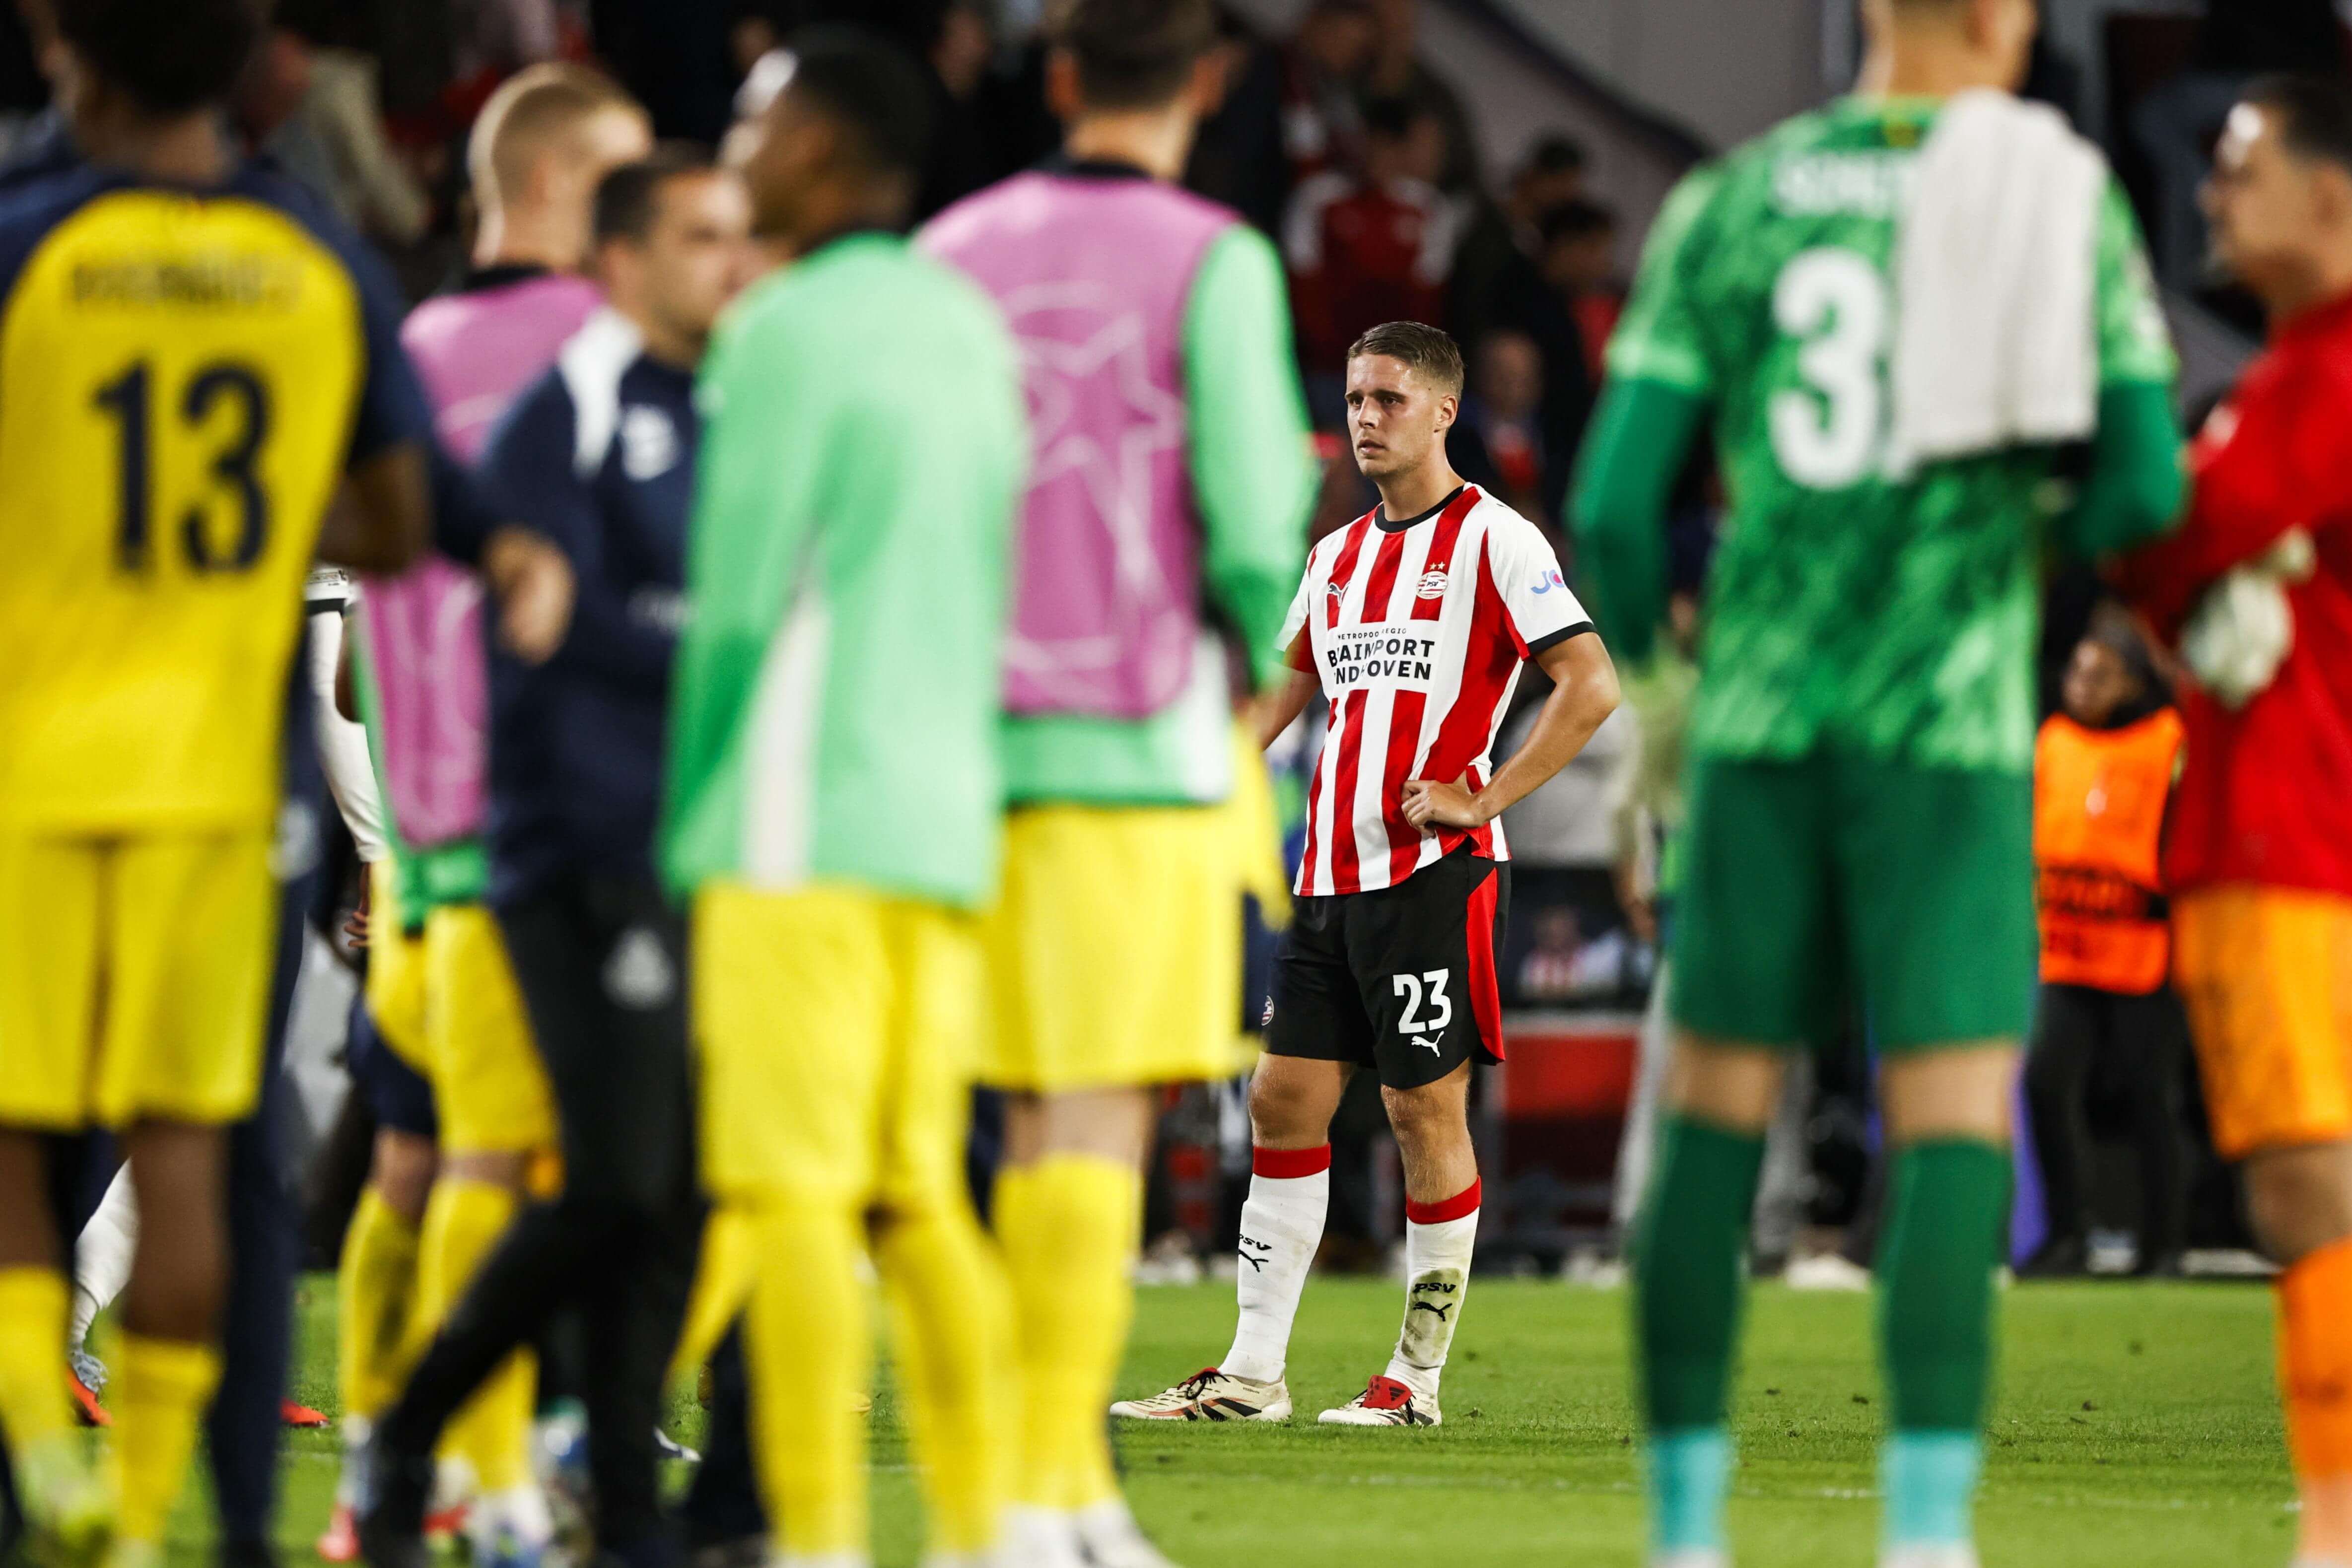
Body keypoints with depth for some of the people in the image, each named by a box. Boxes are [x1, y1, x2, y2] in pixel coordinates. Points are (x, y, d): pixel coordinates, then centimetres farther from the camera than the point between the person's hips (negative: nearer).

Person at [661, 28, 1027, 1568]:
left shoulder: (790, 329, -8)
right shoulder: (972, 328, 15)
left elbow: (737, 602, -9)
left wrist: (683, 817, 0)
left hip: (805, 826, -8)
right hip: (950, 814, 8)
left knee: (796, 1191, -8)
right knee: (919, 1195, 10)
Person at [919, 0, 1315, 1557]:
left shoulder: (953, 250, 8)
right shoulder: (1213, 263, -5)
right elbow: (1256, 520, -11)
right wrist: (1257, 649, 8)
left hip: (970, 726, 5)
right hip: (1138, 736, -5)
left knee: (1038, 1111, 13)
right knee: (1099, 1112, -4)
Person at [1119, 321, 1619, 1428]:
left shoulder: (1493, 540, -5)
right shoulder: (1337, 556, 16)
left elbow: (1591, 686, -11)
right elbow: (1293, 686, 31)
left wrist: (1482, 799, -15)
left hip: (1436, 872, -7)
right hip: (1331, 872, 7)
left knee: (1426, 1107, -3)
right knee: (1285, 1097, 3)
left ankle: (1418, 1377, 5)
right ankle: (1252, 1374, 6)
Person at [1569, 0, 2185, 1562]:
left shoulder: (1731, 201, 6)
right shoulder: (2063, 195, 1)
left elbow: (1618, 496, 2)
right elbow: (2147, 483, -4)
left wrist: (1648, 666, 21)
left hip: (1761, 712, 2)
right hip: (1954, 720, -2)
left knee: (1718, 1109, 10)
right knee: (1955, 1123, -3)